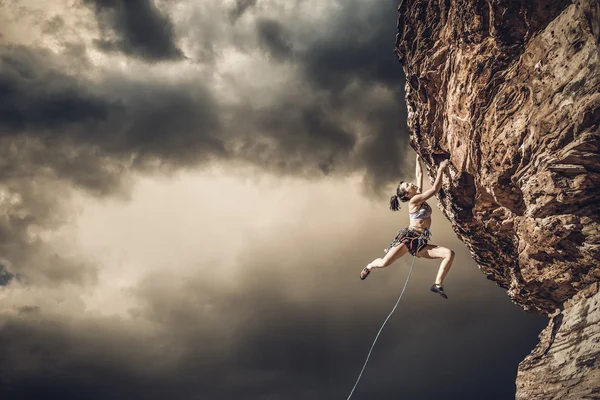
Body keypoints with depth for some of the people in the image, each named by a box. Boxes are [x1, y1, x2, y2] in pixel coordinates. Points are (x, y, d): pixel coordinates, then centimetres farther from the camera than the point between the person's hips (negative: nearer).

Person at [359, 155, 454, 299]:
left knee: (449, 253, -13)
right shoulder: (414, 201, -8)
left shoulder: (419, 195, 14)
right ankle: (369, 266, 17)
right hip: (407, 237, -7)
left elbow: (419, 175, 23)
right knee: (385, 262, -20)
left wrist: (418, 160, 34)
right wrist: (441, 169, -12)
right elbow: (435, 189, -15)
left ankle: (437, 285, -15)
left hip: (421, 243, 7)